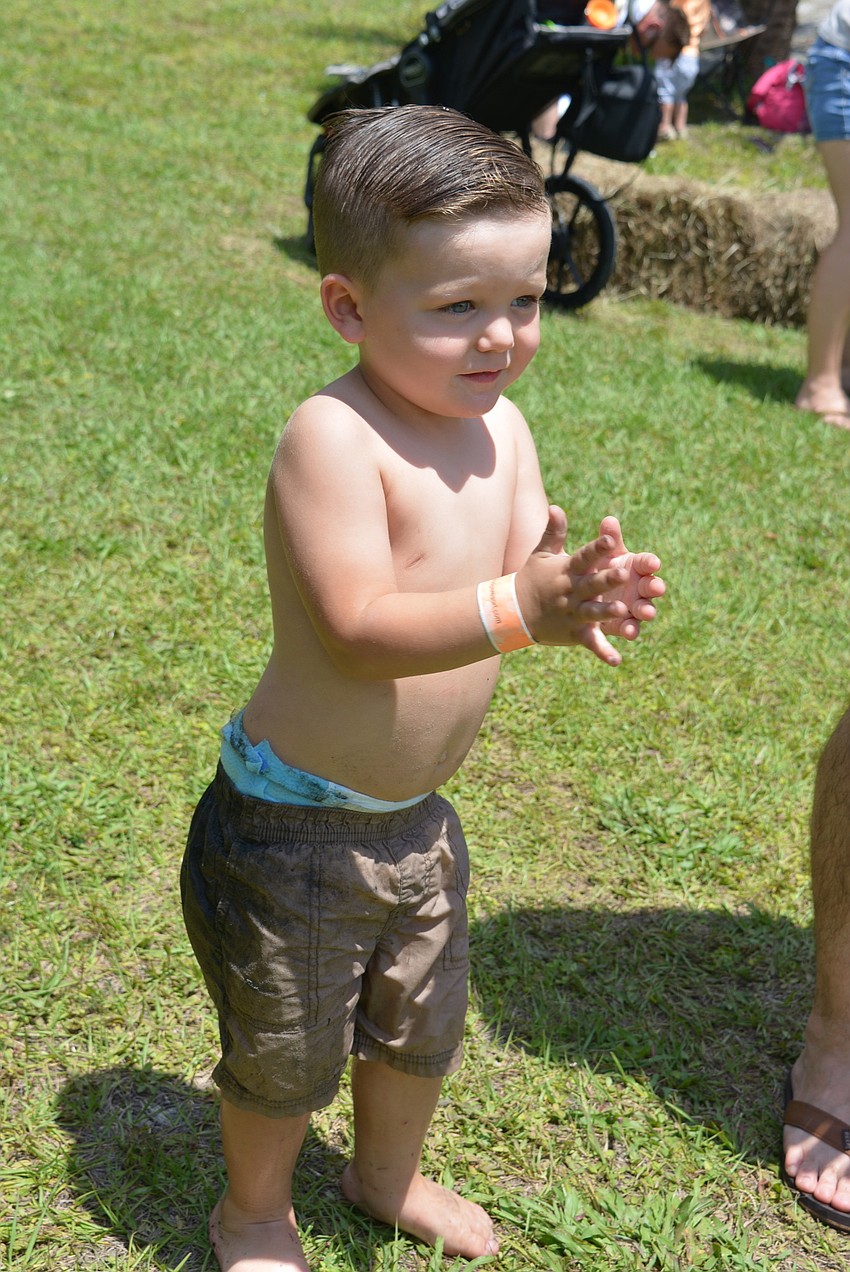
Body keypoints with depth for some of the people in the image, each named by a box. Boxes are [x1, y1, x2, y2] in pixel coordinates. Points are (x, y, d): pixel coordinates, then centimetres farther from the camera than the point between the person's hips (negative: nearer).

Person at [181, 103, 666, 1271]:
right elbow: (359, 632, -33)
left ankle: (389, 1175, 56)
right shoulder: (333, 436, -25)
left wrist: (586, 596, -28)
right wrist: (518, 605, -45)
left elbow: (524, 576, -6)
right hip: (292, 825, -7)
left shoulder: (502, 428, -2)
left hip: (417, 816, 7)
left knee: (423, 1027, 27)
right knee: (286, 1053, 16)